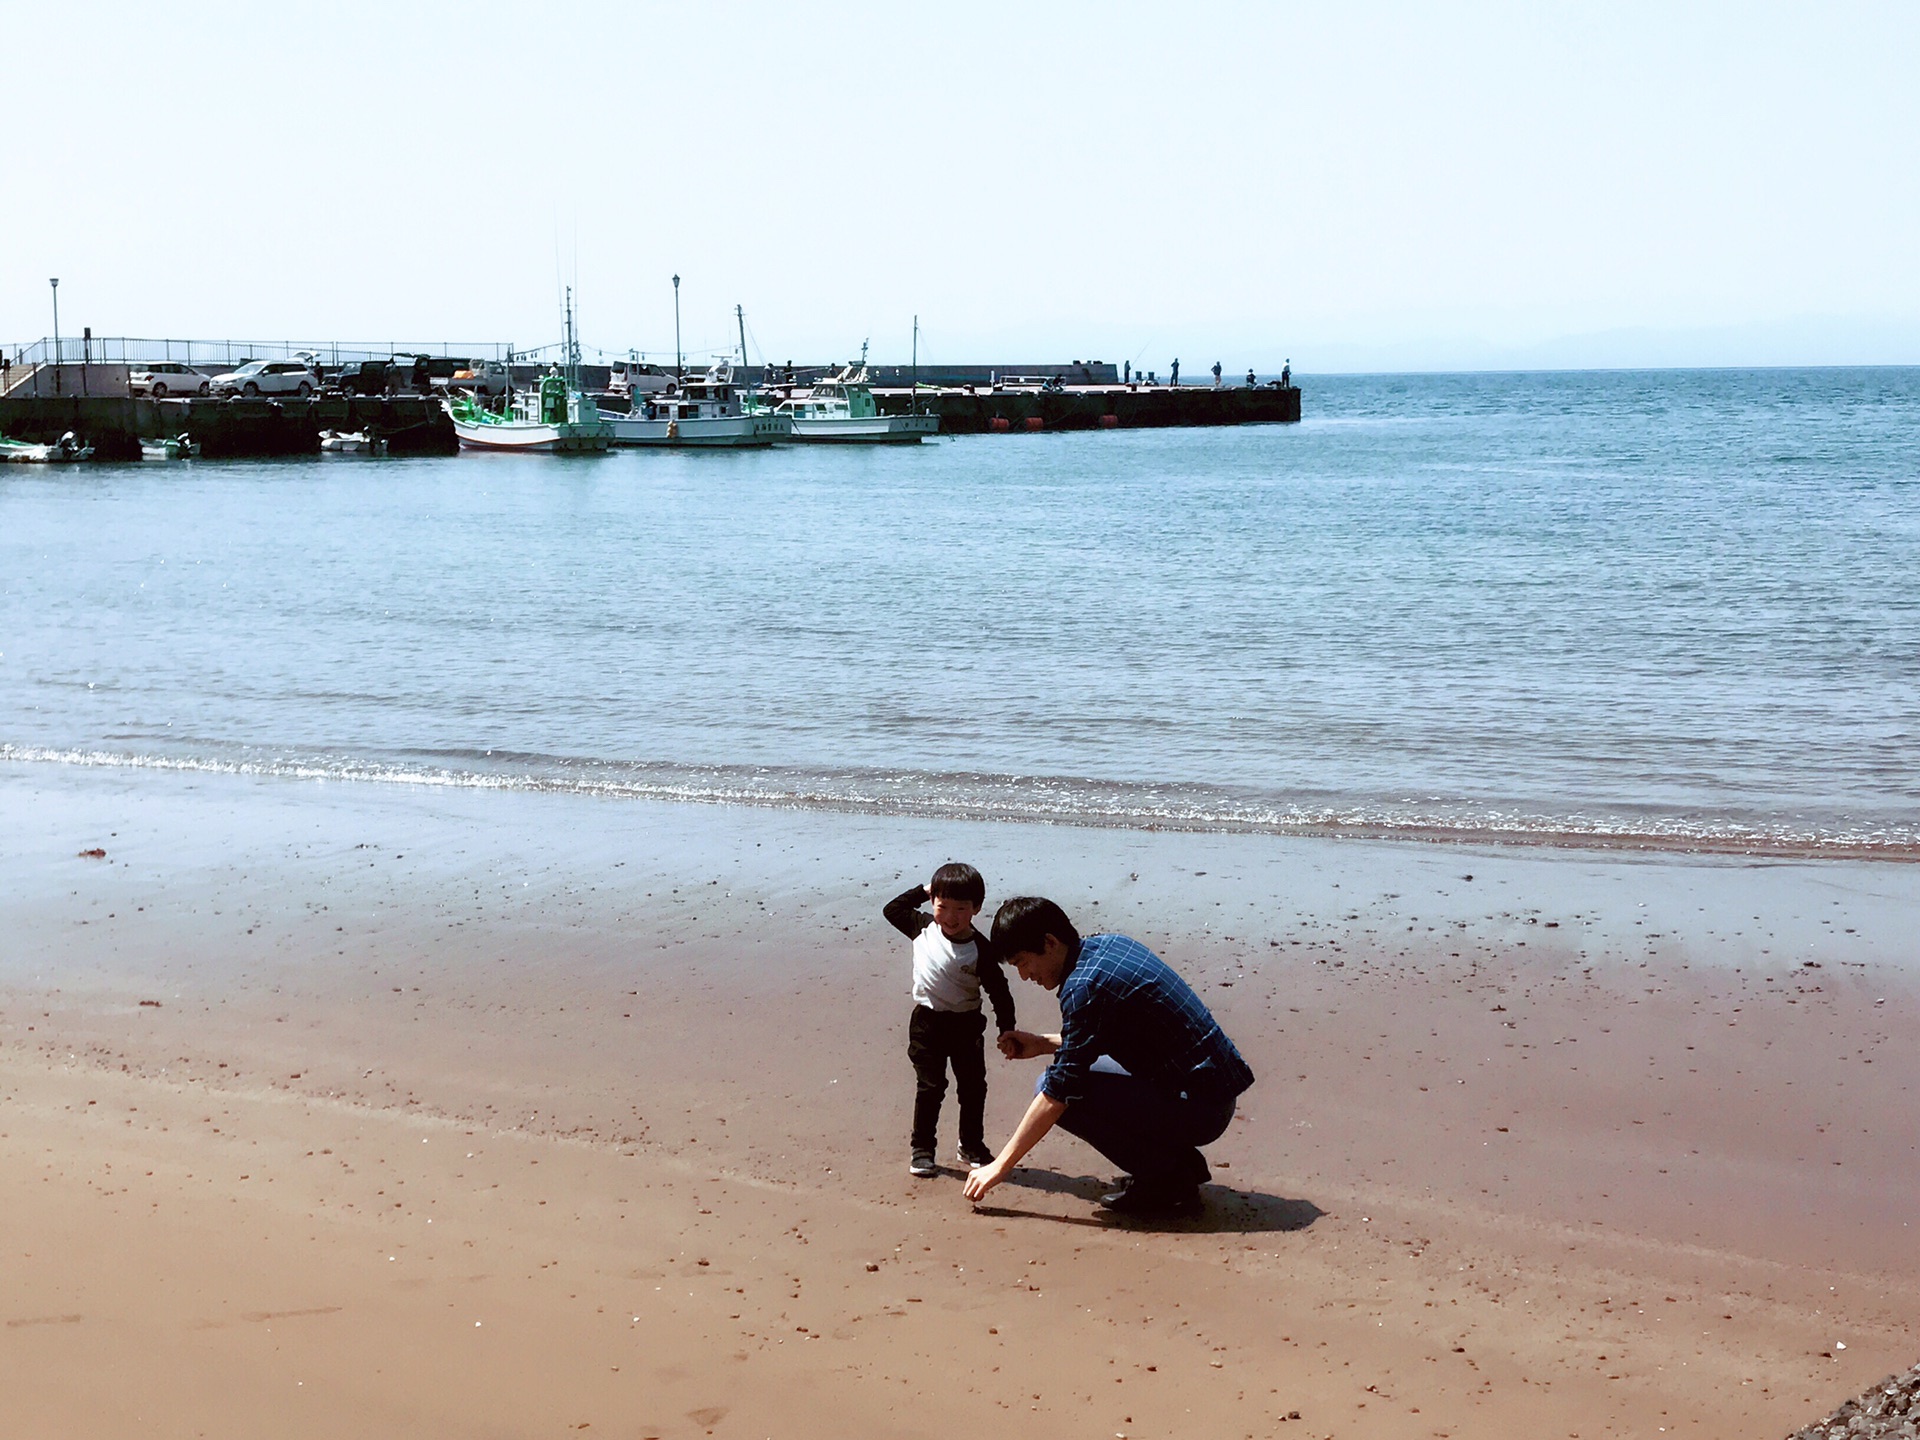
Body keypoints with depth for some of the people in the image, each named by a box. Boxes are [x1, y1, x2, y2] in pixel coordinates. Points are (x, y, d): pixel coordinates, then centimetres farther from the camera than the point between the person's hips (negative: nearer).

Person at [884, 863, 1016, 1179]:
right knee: (930, 1087, 2)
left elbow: (998, 990, -8)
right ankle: (922, 1148, 11)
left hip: (966, 1025, 0)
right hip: (928, 1023, 0)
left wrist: (1007, 1028, -12)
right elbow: (892, 910, 8)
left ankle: (972, 1146, 25)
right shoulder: (923, 928, -5)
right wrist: (922, 891, 2)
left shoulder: (979, 949, -13)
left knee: (973, 1087, 9)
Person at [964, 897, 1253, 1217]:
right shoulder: (1109, 944, 8)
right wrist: (1044, 1044, 17)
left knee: (1052, 1086, -14)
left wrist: (1000, 1166, -10)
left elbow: (1058, 1094, -17)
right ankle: (1181, 1161, 16)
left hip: (1197, 1107, -10)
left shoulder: (1085, 988, -19)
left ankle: (1167, 1180, -7)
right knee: (1082, 1068, 22)